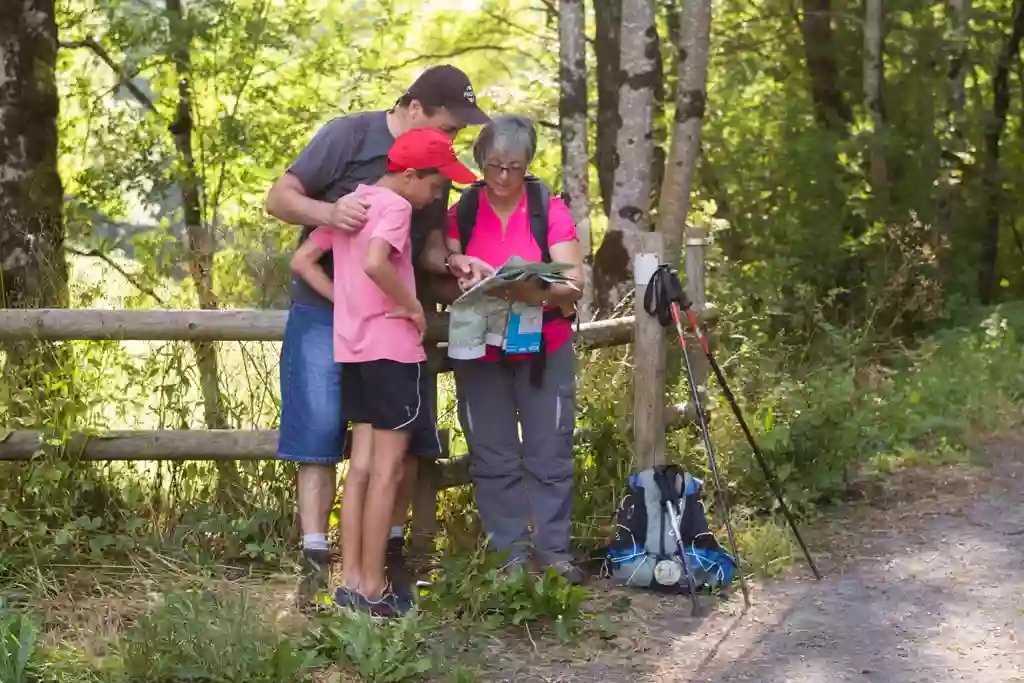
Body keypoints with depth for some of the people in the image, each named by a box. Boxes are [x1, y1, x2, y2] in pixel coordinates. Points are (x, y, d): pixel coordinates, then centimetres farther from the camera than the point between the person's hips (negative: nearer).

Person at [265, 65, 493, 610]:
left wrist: (453, 265, -14)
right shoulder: (349, 135, -12)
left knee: (405, 438, 5)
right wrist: (327, 210, -32)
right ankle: (315, 566, -3)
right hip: (324, 313, -5)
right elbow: (278, 199, -12)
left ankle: (392, 553, 17)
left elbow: (427, 246, 8)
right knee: (319, 435, -6)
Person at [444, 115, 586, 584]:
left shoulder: (550, 211, -5)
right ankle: (510, 552, 12)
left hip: (544, 351, -1)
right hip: (479, 352, 1)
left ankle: (553, 548, 10)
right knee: (493, 457, 4)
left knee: (549, 453, 1)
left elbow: (573, 285, -12)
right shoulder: (460, 214, 0)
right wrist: (465, 282, -24)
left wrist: (530, 291, -31)